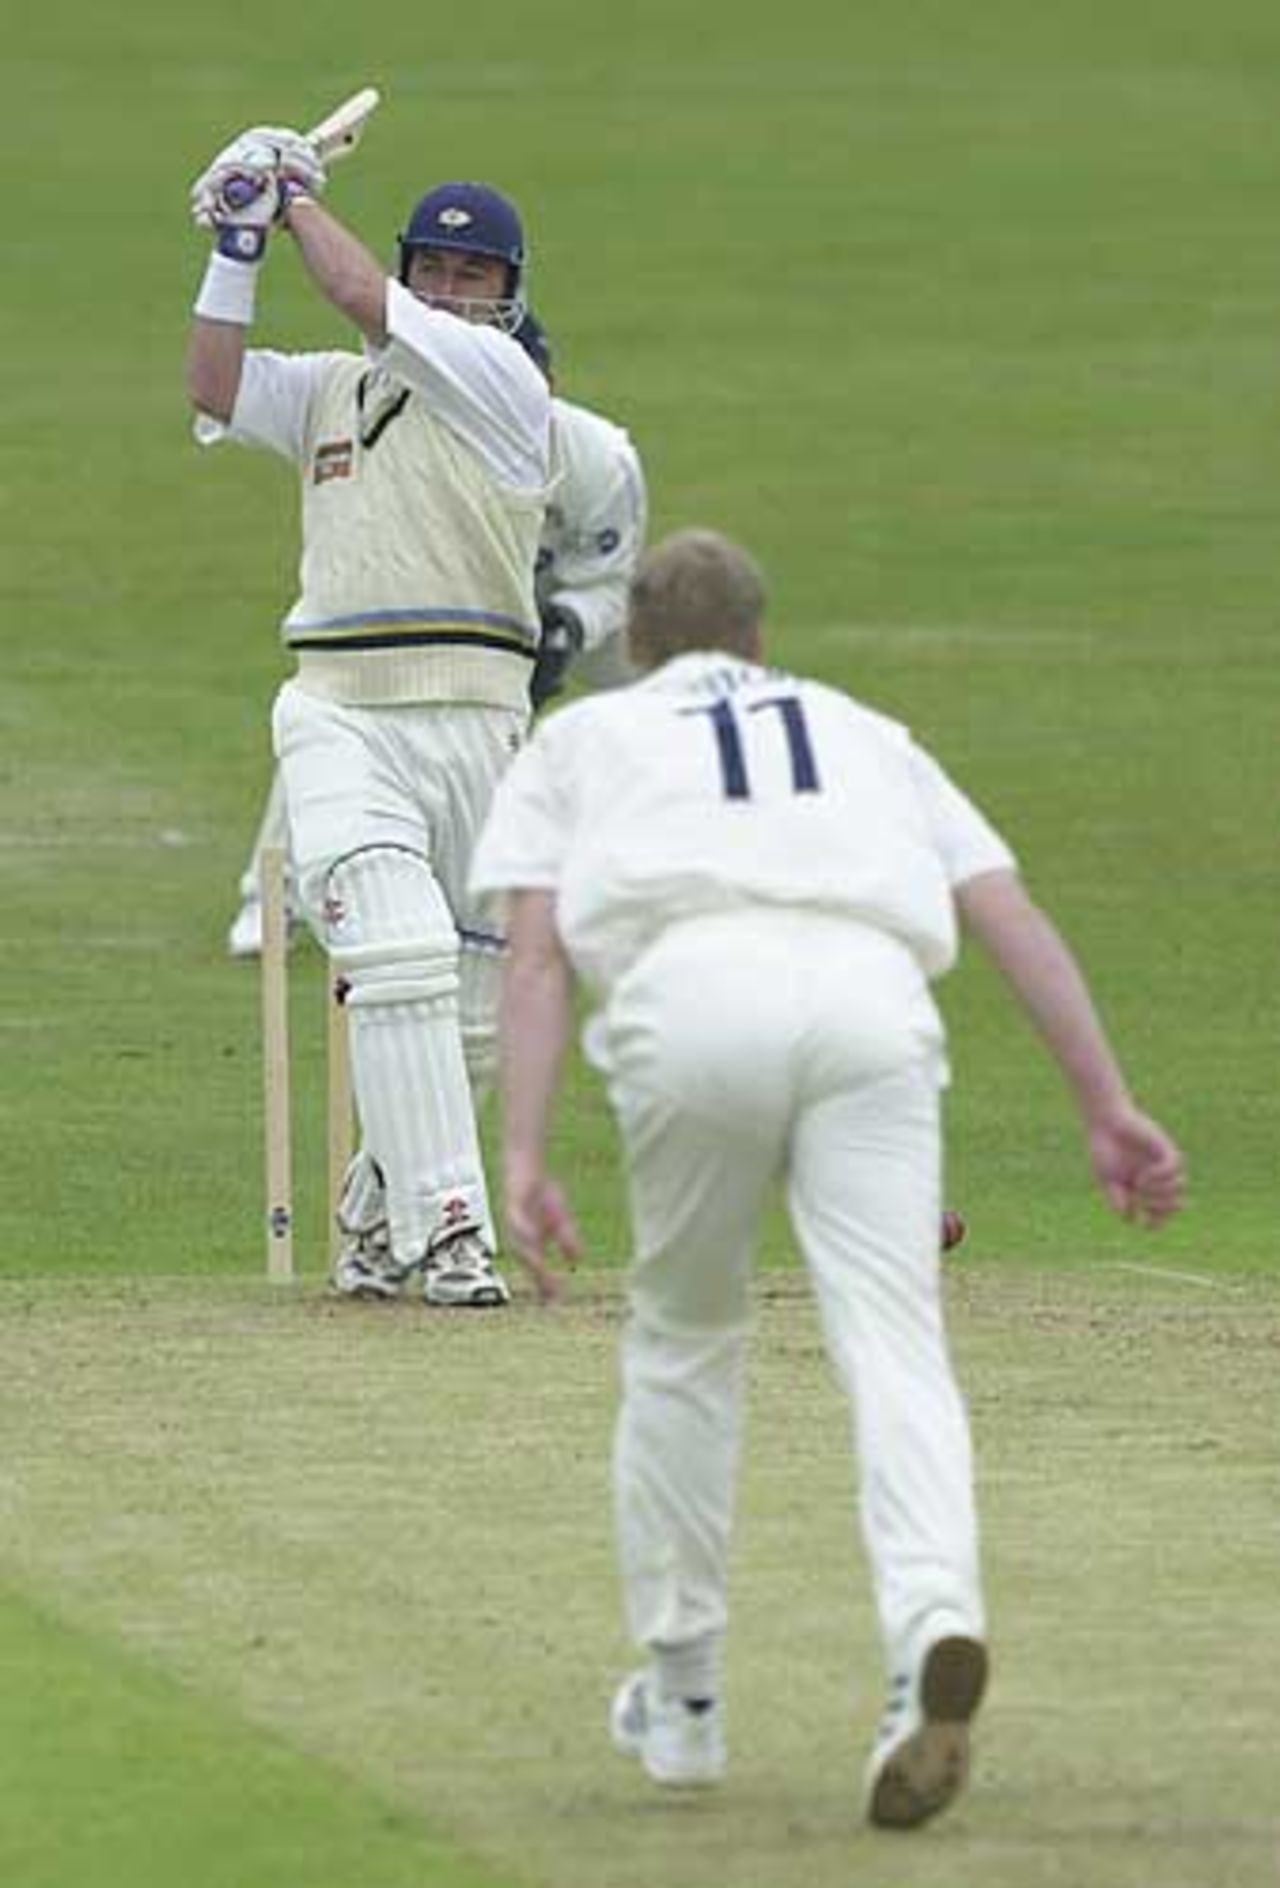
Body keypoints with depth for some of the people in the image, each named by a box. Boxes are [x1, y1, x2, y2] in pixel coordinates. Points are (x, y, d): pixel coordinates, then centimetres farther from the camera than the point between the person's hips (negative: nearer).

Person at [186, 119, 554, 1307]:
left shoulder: (502, 379, 2)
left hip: (471, 715, -1)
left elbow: (362, 300, -6)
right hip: (337, 717, 1)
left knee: (472, 1006, 4)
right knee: (397, 962, -17)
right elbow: (213, 393, 5)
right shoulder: (333, 390, 17)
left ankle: (382, 1215, 25)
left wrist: (302, 200, 8)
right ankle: (444, 1231, -21)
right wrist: (236, 247, 0)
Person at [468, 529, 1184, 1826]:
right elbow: (1013, 920, 22)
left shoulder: (579, 739, 30)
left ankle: (680, 1695, 24)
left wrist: (520, 1163, 4)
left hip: (691, 1001, -1)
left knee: (684, 1340, 19)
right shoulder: (865, 736, 36)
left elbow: (536, 952, 14)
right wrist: (1109, 1111, 14)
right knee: (893, 1344, -7)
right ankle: (933, 1624, -33)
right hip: (869, 998, 1)